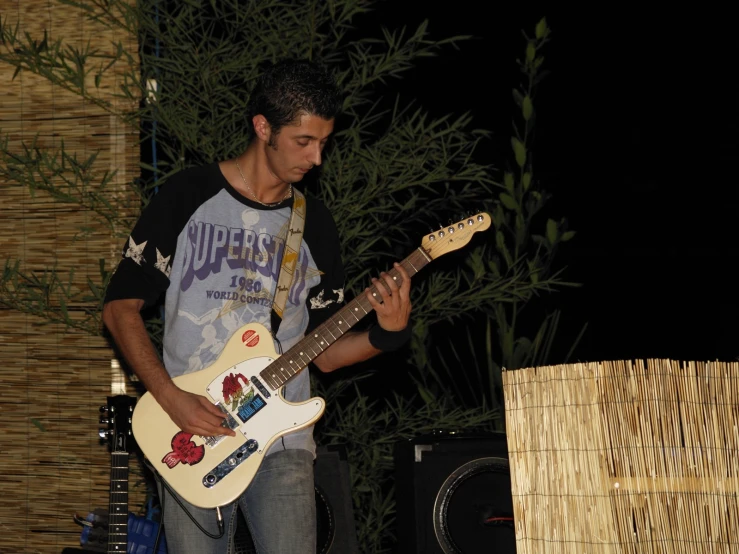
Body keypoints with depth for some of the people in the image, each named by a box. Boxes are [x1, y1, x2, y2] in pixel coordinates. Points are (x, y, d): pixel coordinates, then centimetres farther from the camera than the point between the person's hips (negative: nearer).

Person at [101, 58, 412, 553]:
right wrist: (171, 398, -11)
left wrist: (386, 334, -9)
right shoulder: (189, 196, 1)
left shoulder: (315, 223, 10)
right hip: (189, 437, -2)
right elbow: (120, 306, 0)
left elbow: (323, 352, 11)